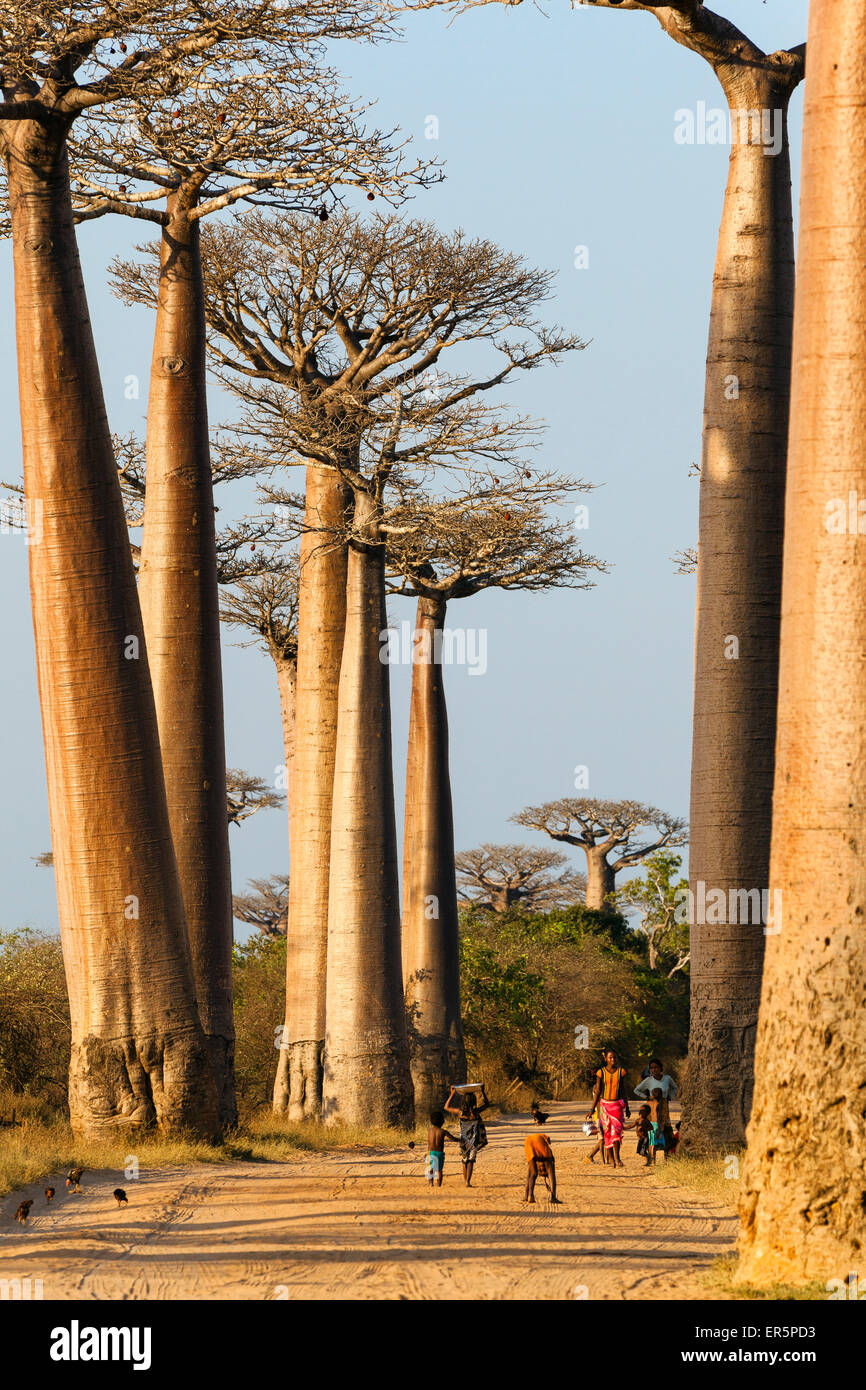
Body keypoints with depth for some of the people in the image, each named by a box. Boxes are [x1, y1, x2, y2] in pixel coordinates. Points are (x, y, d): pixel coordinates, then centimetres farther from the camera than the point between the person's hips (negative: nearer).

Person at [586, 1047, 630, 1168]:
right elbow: (597, 1091, 3)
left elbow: (624, 1090, 10)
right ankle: (611, 1159, 10)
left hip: (617, 1105, 0)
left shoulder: (621, 1071, 3)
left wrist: (627, 1108, 13)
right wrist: (592, 1109, 0)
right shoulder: (601, 1072, -1)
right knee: (607, 1131, 0)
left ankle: (617, 1158, -15)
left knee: (616, 1130, -13)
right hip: (604, 1104, 0)